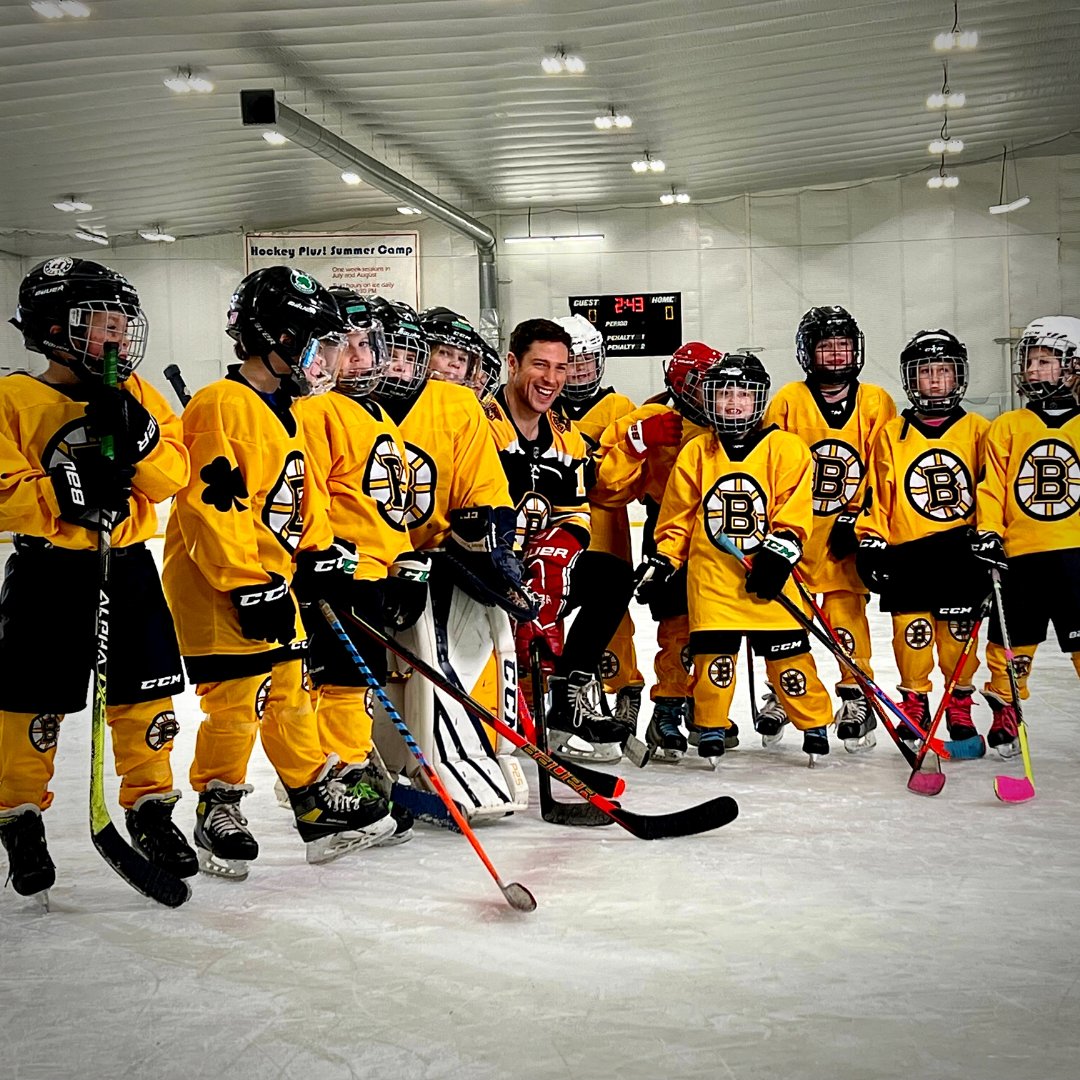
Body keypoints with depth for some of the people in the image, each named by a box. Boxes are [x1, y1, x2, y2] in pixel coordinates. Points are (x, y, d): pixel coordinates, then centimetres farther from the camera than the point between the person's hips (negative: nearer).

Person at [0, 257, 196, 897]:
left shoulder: (140, 397, 7)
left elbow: (173, 475, -2)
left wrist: (138, 435, -20)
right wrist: (66, 495, -24)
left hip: (129, 566, 4)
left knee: (146, 695, 7)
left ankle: (151, 806, 24)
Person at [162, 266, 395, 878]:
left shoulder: (287, 412, 14)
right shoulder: (223, 407, -18)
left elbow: (302, 491, 22)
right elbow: (210, 505, -23)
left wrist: (319, 556, 13)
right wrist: (249, 585, -23)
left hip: (271, 578, 9)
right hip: (216, 582, -9)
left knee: (292, 689, 13)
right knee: (234, 701, -4)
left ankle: (319, 804, 22)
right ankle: (218, 812, 12)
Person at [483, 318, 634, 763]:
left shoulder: (567, 437, 10)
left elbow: (573, 519, 7)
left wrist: (552, 559, -17)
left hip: (543, 564, 8)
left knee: (615, 576, -4)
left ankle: (572, 697, -4)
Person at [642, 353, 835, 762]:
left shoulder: (786, 449, 0)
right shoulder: (695, 453, 7)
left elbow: (795, 511, -4)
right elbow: (678, 515, 12)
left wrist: (779, 551, -14)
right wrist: (663, 559, 5)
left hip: (767, 576, -1)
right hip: (711, 576, 2)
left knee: (788, 651, 2)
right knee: (713, 652, 0)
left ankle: (814, 724, 18)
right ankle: (711, 728, 15)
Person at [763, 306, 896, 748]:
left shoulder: (876, 403, 2)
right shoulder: (787, 401, -1)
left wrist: (860, 520, -6)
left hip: (846, 530, 0)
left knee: (847, 611, -3)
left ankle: (856, 697, 11)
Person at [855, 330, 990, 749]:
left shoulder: (978, 430, 6)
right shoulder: (891, 434, 6)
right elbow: (875, 493, 5)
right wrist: (871, 542, 0)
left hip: (962, 552, 1)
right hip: (907, 554, 0)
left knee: (959, 631, 5)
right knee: (912, 631, -2)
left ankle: (959, 705, 18)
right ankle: (914, 700, 15)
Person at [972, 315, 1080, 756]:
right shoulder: (1007, 427, 7)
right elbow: (991, 487, 3)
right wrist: (987, 531, -9)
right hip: (1019, 553, 0)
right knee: (1012, 640, 7)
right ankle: (1004, 708, 23)